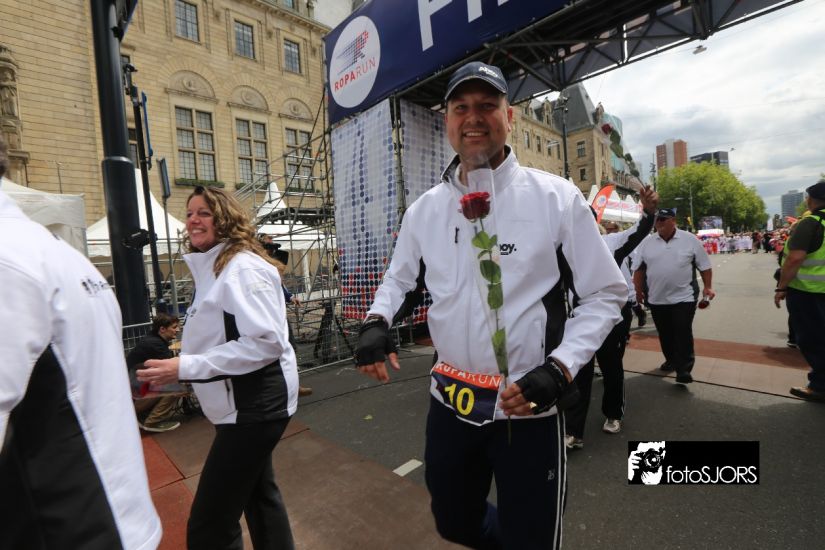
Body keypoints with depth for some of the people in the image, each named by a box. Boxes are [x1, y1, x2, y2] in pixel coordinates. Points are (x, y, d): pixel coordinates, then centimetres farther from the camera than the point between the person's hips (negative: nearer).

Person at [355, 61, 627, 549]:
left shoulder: (557, 197, -9)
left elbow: (606, 294, -4)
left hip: (527, 408, -3)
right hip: (450, 402, 4)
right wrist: (378, 320, -6)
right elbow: (399, 276, 14)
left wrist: (559, 368, -18)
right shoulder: (425, 208, 1)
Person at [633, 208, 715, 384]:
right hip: (657, 299, 3)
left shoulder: (690, 240, -3)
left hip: (683, 297, -3)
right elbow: (639, 268, 8)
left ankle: (684, 369, 3)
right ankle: (672, 360, 32)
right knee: (665, 334, 14)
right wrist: (638, 290, 5)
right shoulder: (647, 242, 2)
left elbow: (705, 266, 3)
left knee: (683, 334, -4)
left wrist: (708, 287, -4)